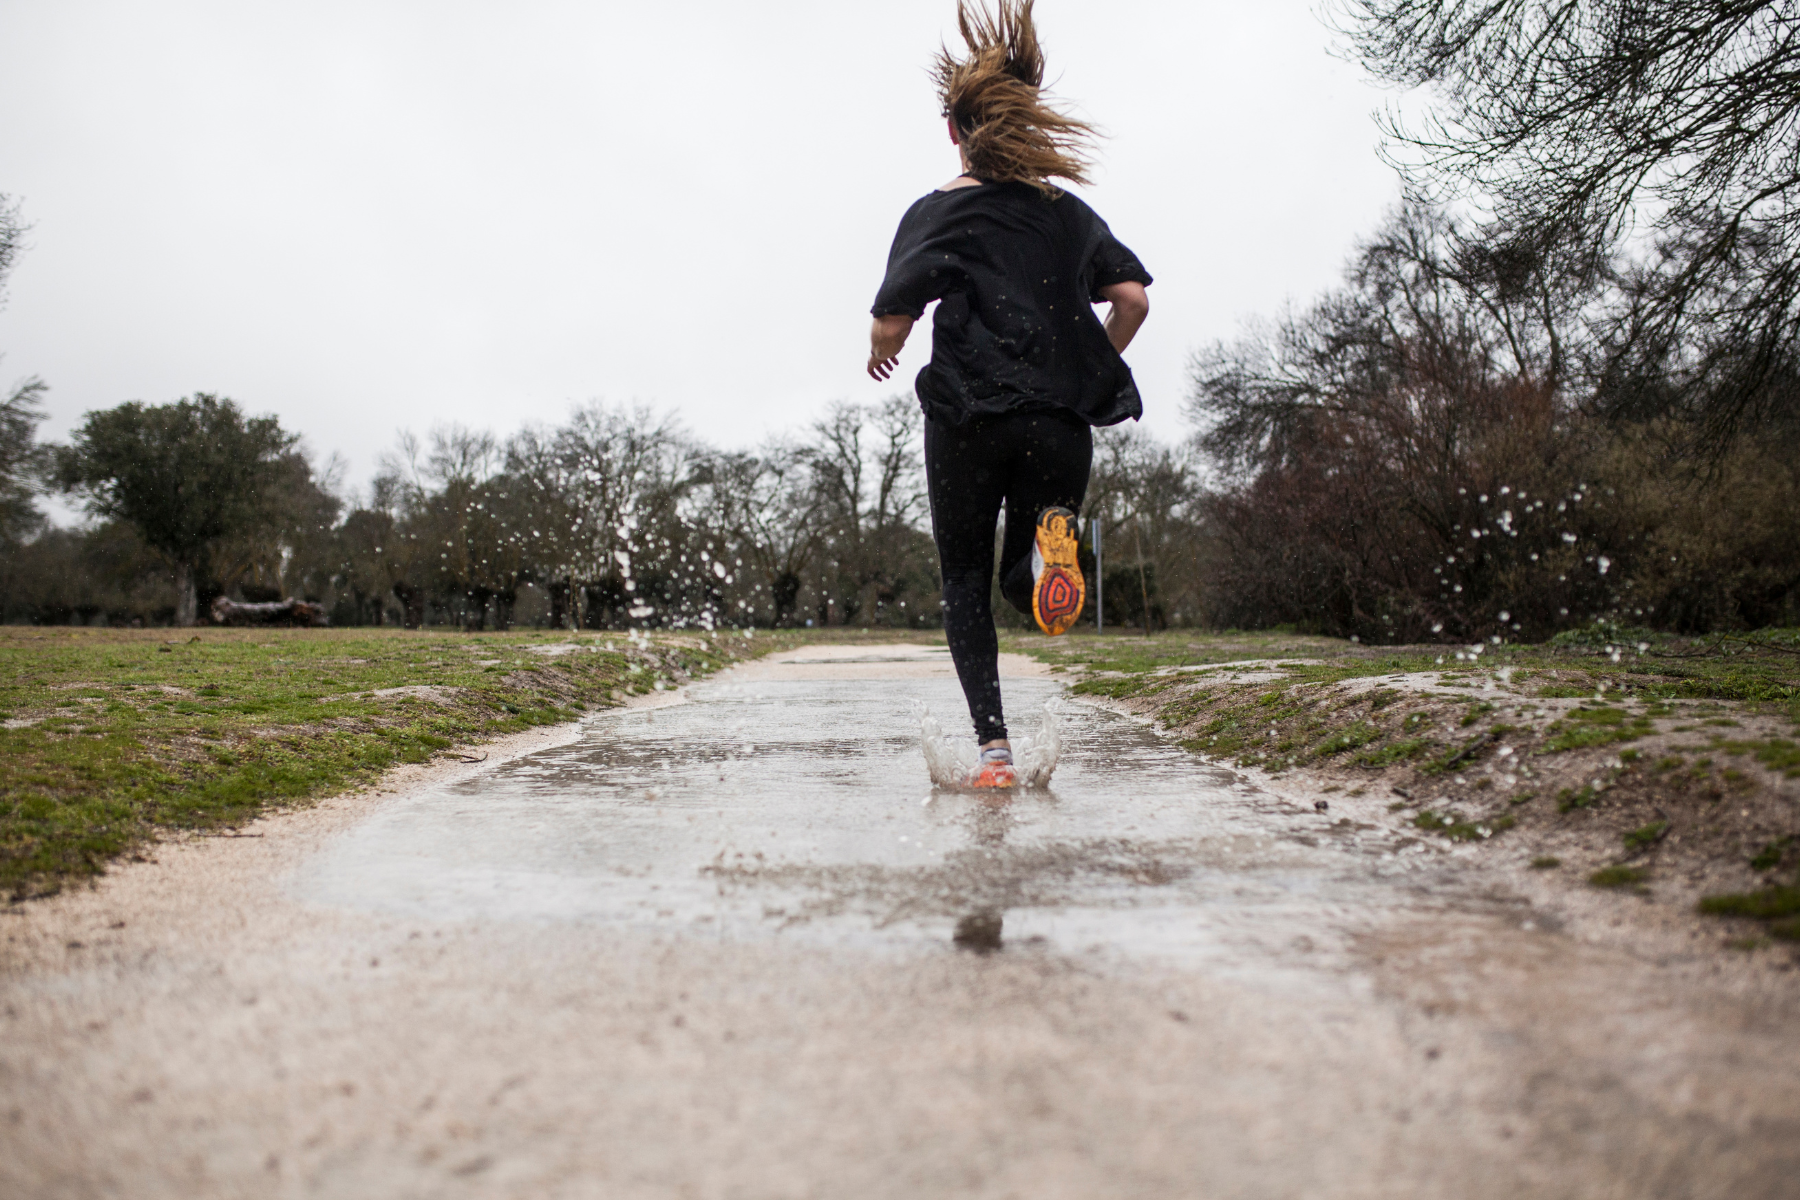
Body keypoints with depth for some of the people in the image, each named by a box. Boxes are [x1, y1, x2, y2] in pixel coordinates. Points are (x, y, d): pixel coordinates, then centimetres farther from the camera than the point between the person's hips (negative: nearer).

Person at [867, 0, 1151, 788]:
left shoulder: (938, 213, 1)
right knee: (1028, 586, 16)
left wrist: (880, 354, 15)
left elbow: (891, 322, -7)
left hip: (968, 419, -3)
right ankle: (1053, 530, -20)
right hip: (1060, 422, 3)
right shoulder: (1070, 212, 11)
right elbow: (1133, 297, 3)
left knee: (966, 584, 12)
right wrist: (1089, 370, 18)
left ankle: (993, 746, 0)